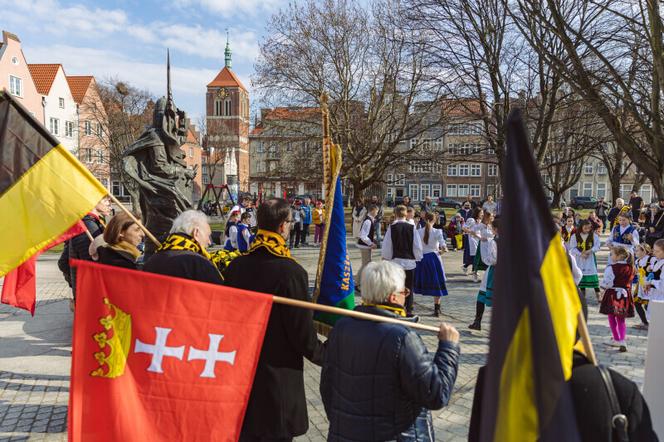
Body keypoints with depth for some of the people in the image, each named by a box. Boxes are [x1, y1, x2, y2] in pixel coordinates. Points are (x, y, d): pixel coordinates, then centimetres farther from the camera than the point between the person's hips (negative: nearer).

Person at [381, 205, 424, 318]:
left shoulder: (392, 227, -8)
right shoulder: (412, 227, -6)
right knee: (409, 287, 10)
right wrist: (417, 258, 11)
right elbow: (418, 245, -2)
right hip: (410, 261, 1)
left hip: (395, 261, -1)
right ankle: (409, 310, 11)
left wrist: (386, 258, 10)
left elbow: (387, 245, -4)